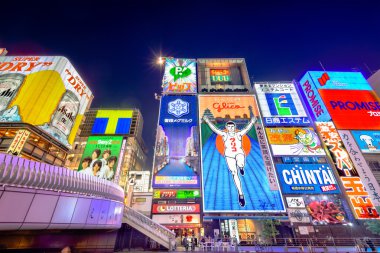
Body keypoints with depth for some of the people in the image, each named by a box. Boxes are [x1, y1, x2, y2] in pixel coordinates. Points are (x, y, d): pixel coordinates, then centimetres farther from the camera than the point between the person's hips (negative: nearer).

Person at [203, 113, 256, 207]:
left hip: (239, 153, 0)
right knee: (234, 173, -3)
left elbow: (248, 128, 0)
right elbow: (214, 128, -3)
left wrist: (252, 121, -13)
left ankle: (241, 167, 6)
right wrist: (207, 121, -10)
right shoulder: (224, 135, 3)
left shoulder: (239, 134, 5)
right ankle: (241, 194, 9)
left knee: (240, 164, -34)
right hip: (229, 155, 1)